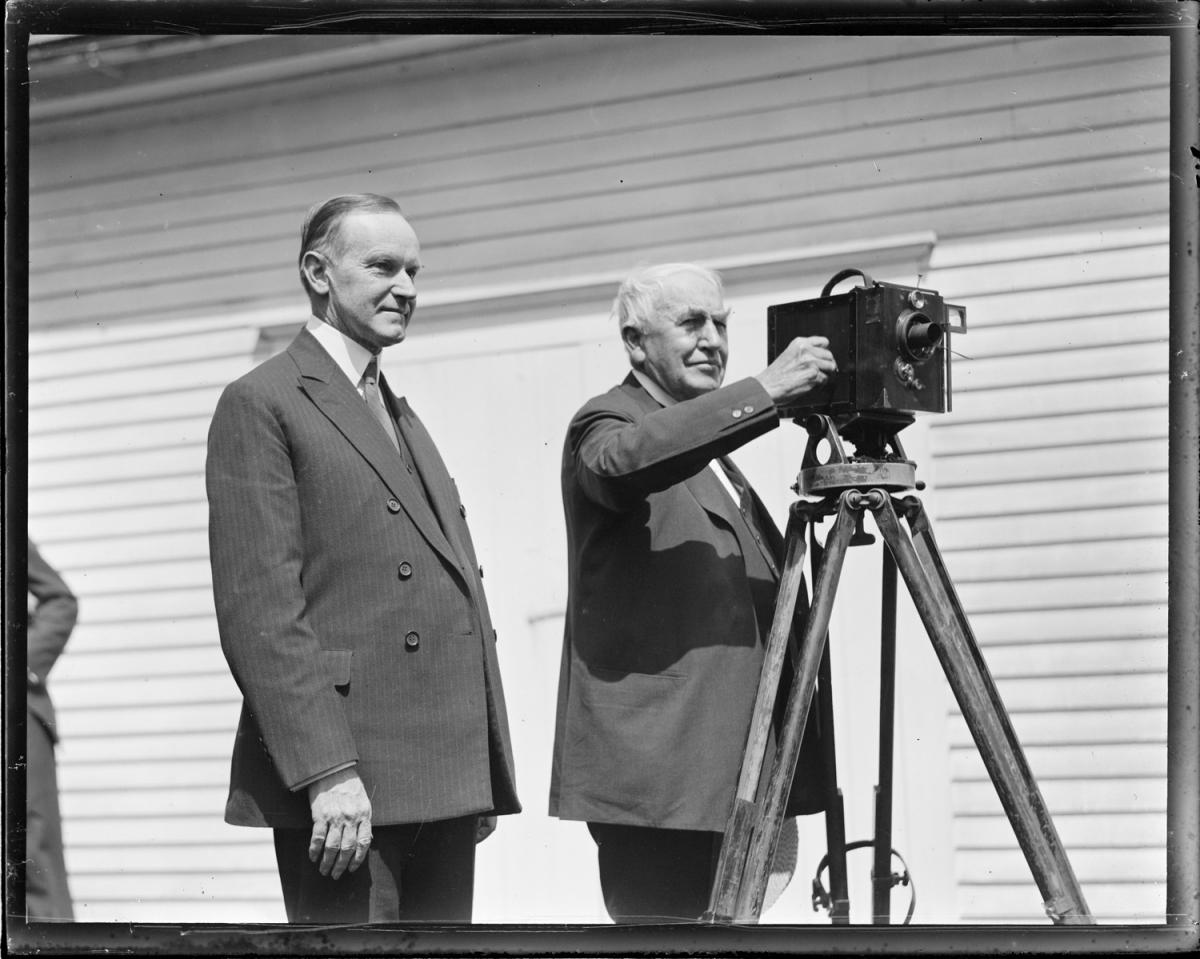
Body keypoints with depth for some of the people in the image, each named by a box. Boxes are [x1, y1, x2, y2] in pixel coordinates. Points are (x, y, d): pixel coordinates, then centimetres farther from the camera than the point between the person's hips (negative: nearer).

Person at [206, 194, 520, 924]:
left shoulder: (404, 418, 24)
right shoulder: (262, 405, -3)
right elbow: (258, 606, -12)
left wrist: (485, 771, 15)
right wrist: (327, 772, -20)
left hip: (445, 784, 8)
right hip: (345, 782, -8)